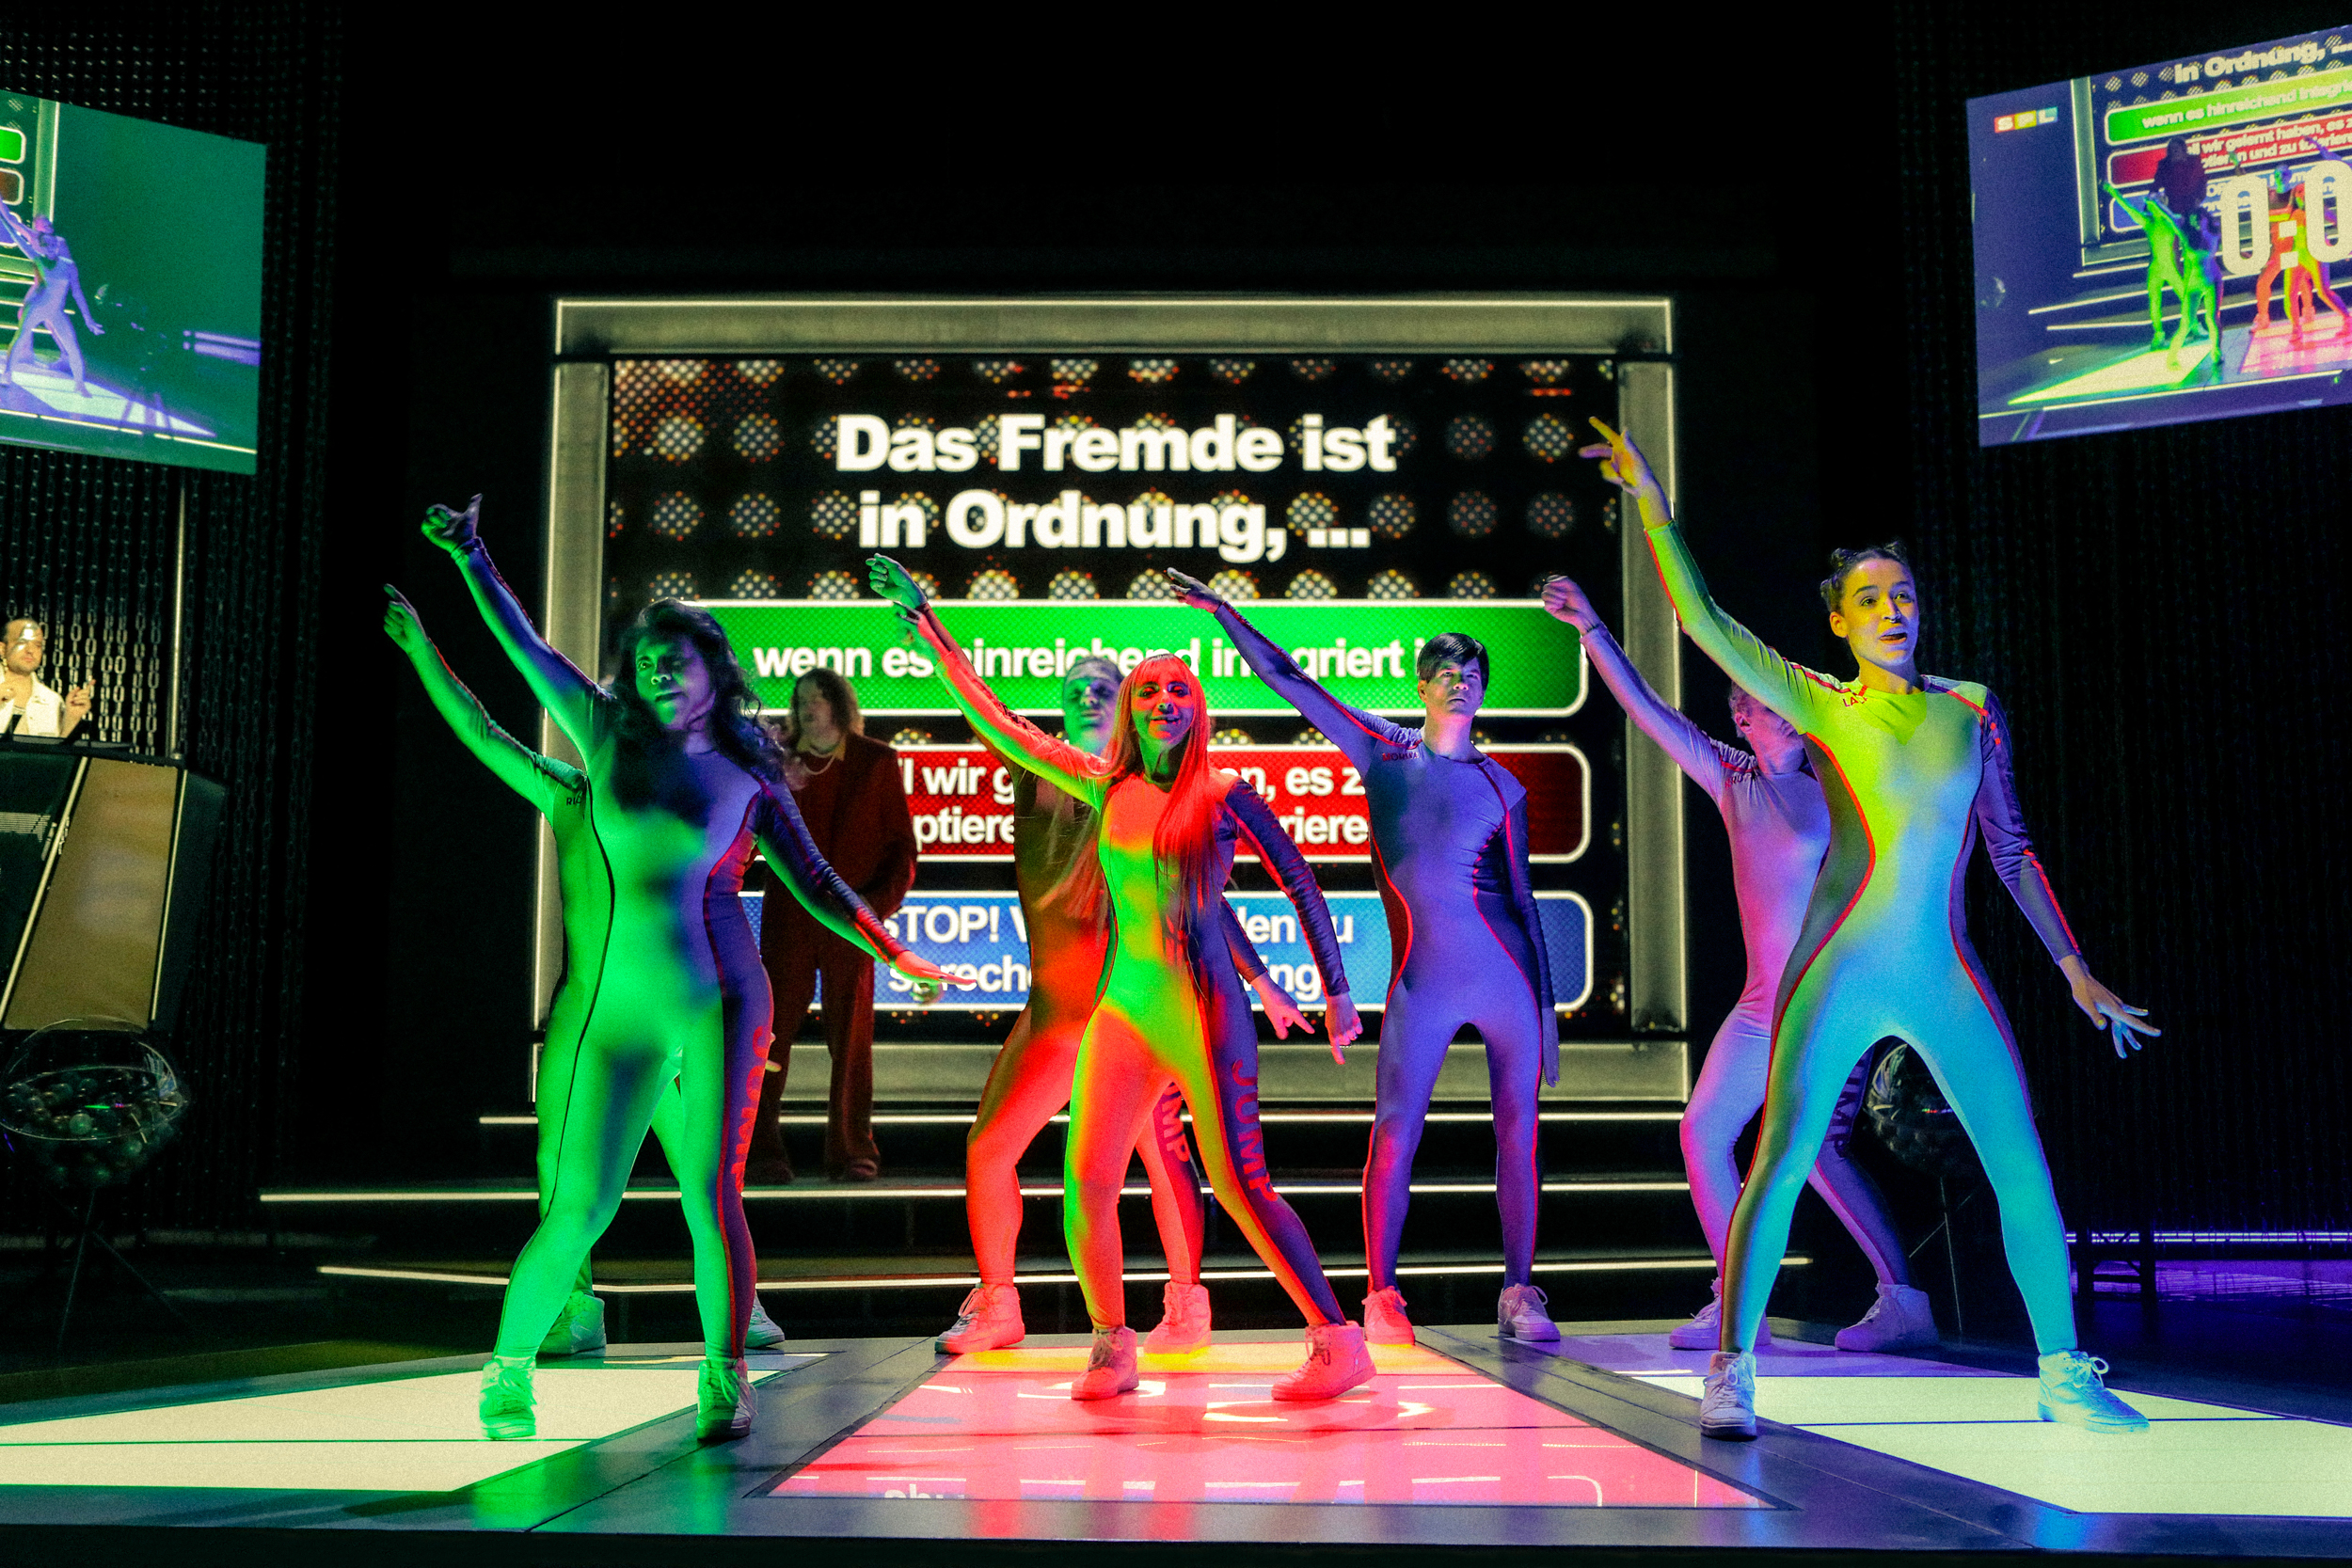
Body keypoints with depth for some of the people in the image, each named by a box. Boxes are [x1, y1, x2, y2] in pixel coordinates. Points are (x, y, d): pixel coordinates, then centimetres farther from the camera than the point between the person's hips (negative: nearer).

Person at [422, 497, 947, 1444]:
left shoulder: (749, 780, 8)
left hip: (723, 995, -1)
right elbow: (524, 645, 13)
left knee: (710, 1194, -8)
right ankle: (509, 1365, 21)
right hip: (625, 1002, 1)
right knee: (581, 1207, 0)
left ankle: (724, 1384, 3)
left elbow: (815, 882, 12)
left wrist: (894, 953, 6)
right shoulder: (609, 738, 10)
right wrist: (470, 556, 13)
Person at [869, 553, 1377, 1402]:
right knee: (1085, 1181, -2)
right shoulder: (1104, 786, 10)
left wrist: (1335, 992, 1)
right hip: (1120, 1007, 5)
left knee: (1239, 1183, -8)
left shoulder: (1224, 794, -1)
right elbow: (997, 723, 14)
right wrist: (927, 625, 14)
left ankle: (1339, 1341, -1)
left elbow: (1301, 885, 3)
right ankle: (1112, 1350, 13)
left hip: (1201, 1006, -4)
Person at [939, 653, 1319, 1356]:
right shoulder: (1039, 777, 11)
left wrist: (1260, 980, 5)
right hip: (1054, 1006, 3)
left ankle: (1185, 1307, 6)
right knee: (988, 1148, 1)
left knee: (1162, 1151, -8)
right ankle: (994, 1309, 15)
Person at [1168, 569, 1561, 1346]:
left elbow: (1522, 898, 12)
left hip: (1508, 973, 1)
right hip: (1420, 981, -1)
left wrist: (1546, 1005, 9)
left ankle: (1519, 1294, 11)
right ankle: (1381, 1296, 4)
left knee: (1517, 1129, 1)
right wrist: (1224, 612, 6)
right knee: (1394, 1131, -7)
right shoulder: (1383, 749, 10)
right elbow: (1289, 679, 11)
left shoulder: (1500, 787, 11)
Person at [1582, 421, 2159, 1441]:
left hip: (1946, 979, 3)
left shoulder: (1970, 708, 11)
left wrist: (2074, 967, 13)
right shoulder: (1818, 708, 3)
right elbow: (1703, 622, -5)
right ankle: (1730, 1377, -3)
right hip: (1839, 974, -3)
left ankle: (2064, 1376, 17)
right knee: (1779, 1165, -11)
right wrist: (1656, 511, -11)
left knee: (2025, 1173, 2)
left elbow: (2011, 848, 16)